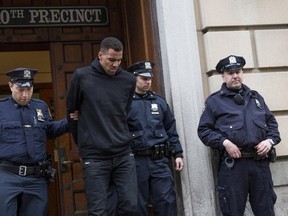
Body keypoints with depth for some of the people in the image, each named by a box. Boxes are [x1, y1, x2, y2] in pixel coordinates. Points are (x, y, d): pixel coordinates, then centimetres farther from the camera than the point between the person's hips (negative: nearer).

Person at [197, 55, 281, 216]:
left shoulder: (256, 97, 18)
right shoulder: (214, 101, 5)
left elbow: (271, 122, 20)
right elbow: (204, 130, 0)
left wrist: (270, 140, 1)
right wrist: (224, 142, -13)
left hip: (261, 162, 4)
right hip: (232, 164, -3)